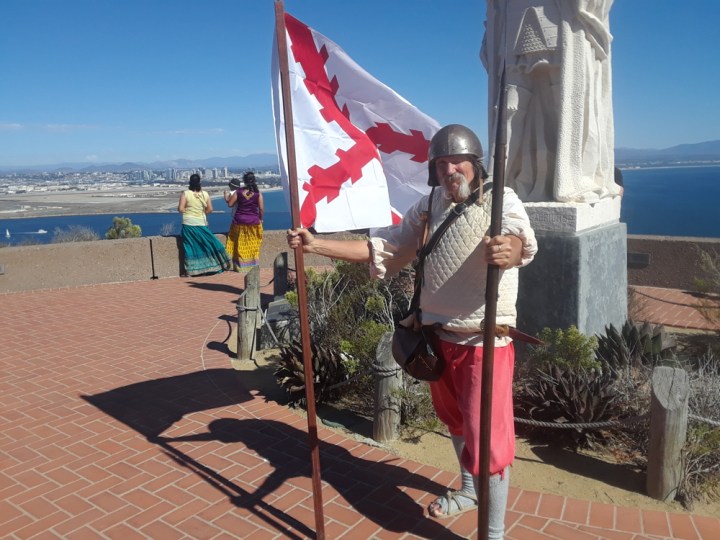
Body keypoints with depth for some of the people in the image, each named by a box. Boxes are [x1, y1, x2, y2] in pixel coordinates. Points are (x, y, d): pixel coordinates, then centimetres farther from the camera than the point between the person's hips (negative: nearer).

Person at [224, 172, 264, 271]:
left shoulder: (238, 192, -5)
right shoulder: (258, 193, -7)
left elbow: (230, 204, -3)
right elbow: (261, 209, -7)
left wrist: (226, 196, 16)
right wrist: (261, 219, 8)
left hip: (240, 221, 1)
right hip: (253, 222, -1)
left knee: (240, 245, 10)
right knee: (252, 246, 9)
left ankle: (239, 266, 11)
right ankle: (252, 266, 12)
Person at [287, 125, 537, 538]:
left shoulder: (501, 200, -13)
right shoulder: (429, 205, 4)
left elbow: (520, 242, -34)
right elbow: (384, 249, 4)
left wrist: (508, 250, -59)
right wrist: (317, 244, -5)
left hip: (485, 341, -6)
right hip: (439, 335, 6)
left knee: (487, 437, -2)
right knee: (456, 421, 24)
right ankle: (471, 489, 50)